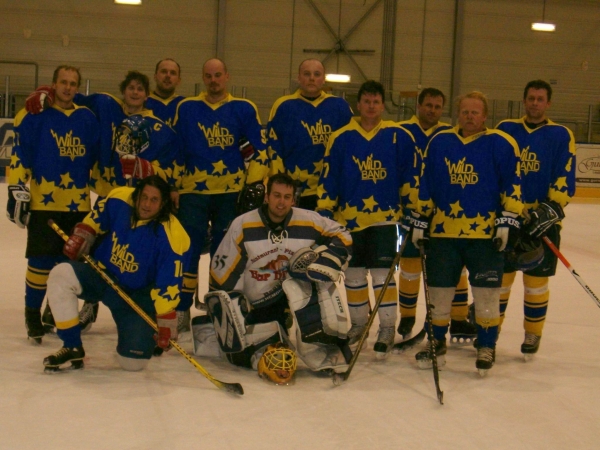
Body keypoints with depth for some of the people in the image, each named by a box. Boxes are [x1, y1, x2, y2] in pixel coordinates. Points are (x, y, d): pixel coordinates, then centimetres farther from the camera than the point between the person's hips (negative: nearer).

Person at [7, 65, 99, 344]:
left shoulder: (87, 118, 11)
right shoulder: (34, 115, -2)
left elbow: (97, 158, 17)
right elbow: (19, 155, -5)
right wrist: (17, 190, -11)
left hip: (78, 204, 4)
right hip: (43, 203, -4)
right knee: (41, 261, -4)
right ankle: (32, 314, 12)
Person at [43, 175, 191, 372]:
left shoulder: (171, 236, -24)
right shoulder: (119, 201, -14)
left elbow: (169, 285, -22)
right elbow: (98, 215, 11)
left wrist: (166, 322, -23)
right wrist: (82, 234, -1)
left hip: (137, 296, -3)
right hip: (103, 275, 3)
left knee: (133, 362, -13)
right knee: (61, 275, -27)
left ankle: (144, 332, 27)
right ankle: (72, 348, -12)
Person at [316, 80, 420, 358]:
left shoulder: (399, 137, -2)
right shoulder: (341, 138, 1)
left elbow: (411, 176, 2)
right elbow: (328, 179, 3)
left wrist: (414, 210, 0)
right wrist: (324, 212, 0)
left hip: (385, 216, -2)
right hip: (349, 217, 2)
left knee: (382, 273, -6)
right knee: (353, 274, 11)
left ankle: (387, 328, 6)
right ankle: (358, 323, 27)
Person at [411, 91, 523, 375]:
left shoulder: (501, 144, -1)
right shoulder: (439, 142, 8)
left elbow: (512, 186, -2)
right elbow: (425, 186, 12)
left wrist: (508, 222, -9)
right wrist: (420, 220, 10)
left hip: (485, 233, -3)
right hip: (442, 232, 3)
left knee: (486, 293, 0)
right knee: (439, 291, 10)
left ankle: (487, 347, 16)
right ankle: (437, 342, 28)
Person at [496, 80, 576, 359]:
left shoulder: (561, 135, 2)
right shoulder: (505, 129, 8)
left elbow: (565, 178, -3)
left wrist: (551, 208, -15)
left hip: (542, 220, -2)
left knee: (536, 280, 4)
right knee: (499, 276, 7)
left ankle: (532, 335, 17)